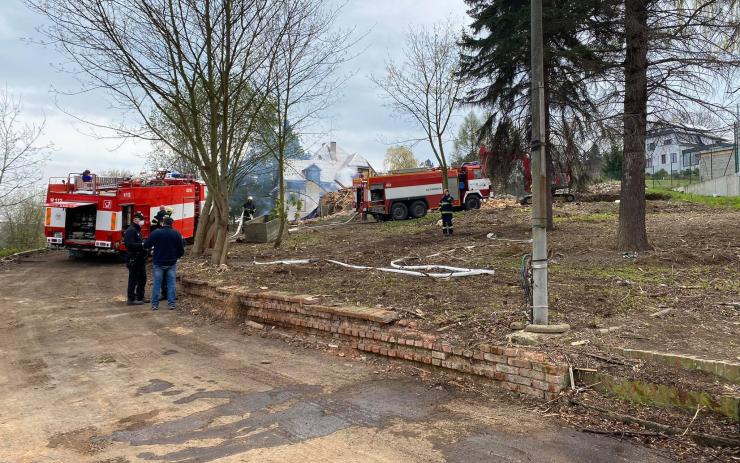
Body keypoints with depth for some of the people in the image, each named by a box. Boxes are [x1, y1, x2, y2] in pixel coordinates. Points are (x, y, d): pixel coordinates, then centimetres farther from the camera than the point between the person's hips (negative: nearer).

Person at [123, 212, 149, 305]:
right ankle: (131, 299, 3)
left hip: (140, 259, 10)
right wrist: (142, 244, -23)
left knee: (142, 278, 15)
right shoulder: (131, 230, -14)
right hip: (133, 259, -10)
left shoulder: (137, 230, 18)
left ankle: (140, 297, 24)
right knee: (134, 279, -4)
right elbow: (129, 244, -24)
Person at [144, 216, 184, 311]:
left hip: (159, 263, -1)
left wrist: (152, 247, 16)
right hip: (172, 263, 1)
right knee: (171, 284, 8)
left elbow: (146, 245, -6)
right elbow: (181, 250, -2)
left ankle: (155, 304, 11)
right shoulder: (176, 233, -4)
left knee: (157, 284, 7)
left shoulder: (156, 232, -8)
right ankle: (171, 304, 8)